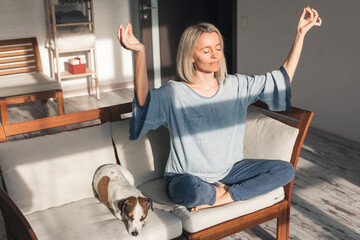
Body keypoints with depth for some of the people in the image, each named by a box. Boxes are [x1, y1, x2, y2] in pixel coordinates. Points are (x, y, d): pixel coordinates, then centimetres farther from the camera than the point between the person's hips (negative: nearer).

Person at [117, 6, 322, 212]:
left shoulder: (236, 86, 1)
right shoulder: (174, 93, -14)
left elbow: (284, 77, 3)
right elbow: (144, 100, -36)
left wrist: (301, 33, -3)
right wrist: (140, 52, -49)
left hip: (229, 170, 5)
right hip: (188, 177, -5)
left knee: (285, 170, -12)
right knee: (191, 191, -40)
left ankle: (223, 198, -14)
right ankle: (221, 193, -5)